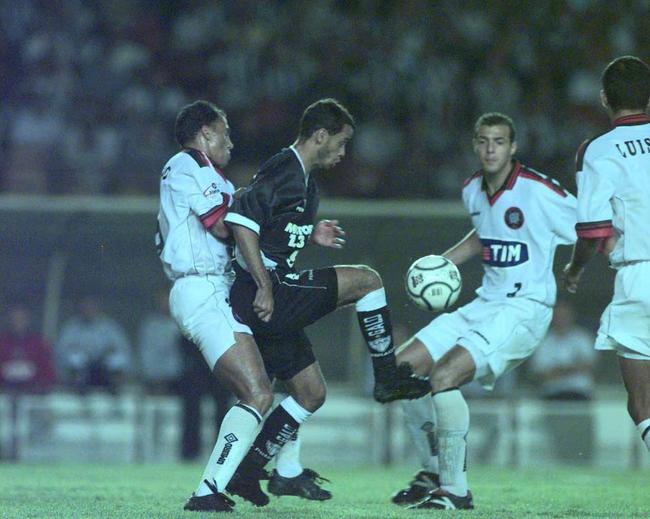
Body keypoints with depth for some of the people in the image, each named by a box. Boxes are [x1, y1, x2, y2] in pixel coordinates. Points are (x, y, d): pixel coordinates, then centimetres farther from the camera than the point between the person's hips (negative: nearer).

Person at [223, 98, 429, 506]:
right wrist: (265, 287, -25)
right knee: (366, 280, -8)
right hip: (266, 295, -11)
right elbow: (241, 221, -23)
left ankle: (250, 469, 13)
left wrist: (310, 235, 14)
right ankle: (389, 377, 1)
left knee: (311, 392, 13)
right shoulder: (283, 171, -12)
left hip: (270, 301, 11)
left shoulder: (304, 181, 20)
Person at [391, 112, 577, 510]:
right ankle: (437, 469, 17)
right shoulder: (474, 190, 7)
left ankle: (456, 490, -15)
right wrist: (441, 264, 18)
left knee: (445, 375, -25)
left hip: (525, 309, -8)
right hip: (484, 304, 8)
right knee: (403, 367, 4)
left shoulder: (540, 192, -15)